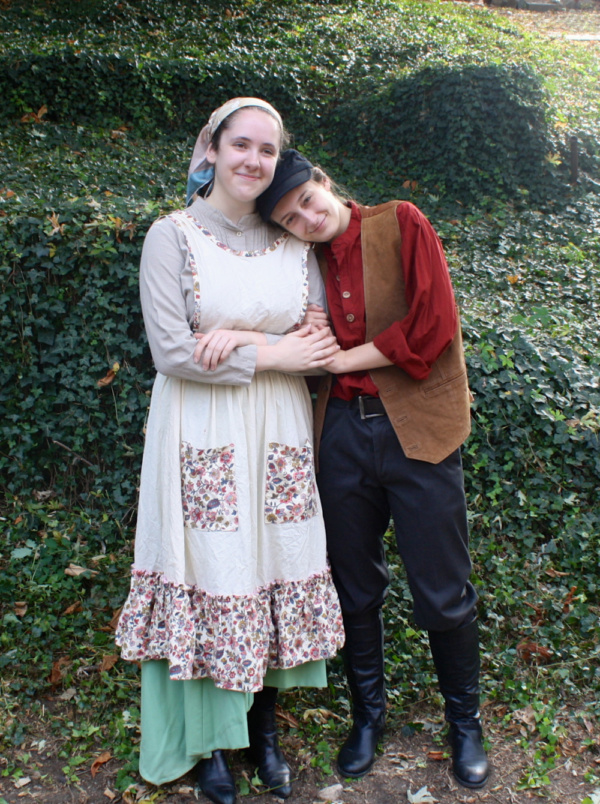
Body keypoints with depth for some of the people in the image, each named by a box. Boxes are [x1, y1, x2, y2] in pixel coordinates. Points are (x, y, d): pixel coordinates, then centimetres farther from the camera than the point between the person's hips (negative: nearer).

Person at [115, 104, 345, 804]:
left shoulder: (293, 242, 8)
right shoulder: (172, 235, -4)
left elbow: (321, 337, 2)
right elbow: (171, 352, -13)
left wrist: (242, 338, -13)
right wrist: (272, 355, -13)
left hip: (278, 437, 4)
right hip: (203, 439, -3)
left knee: (278, 572, 8)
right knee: (209, 577, 3)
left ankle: (263, 728, 30)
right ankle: (208, 742, 25)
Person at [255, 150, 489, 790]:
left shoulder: (401, 225, -3)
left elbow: (432, 328, -13)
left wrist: (342, 357, -9)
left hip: (417, 431, -3)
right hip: (342, 432, 4)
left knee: (443, 595, 5)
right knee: (354, 588, 14)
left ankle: (465, 721, 30)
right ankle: (368, 713, 36)